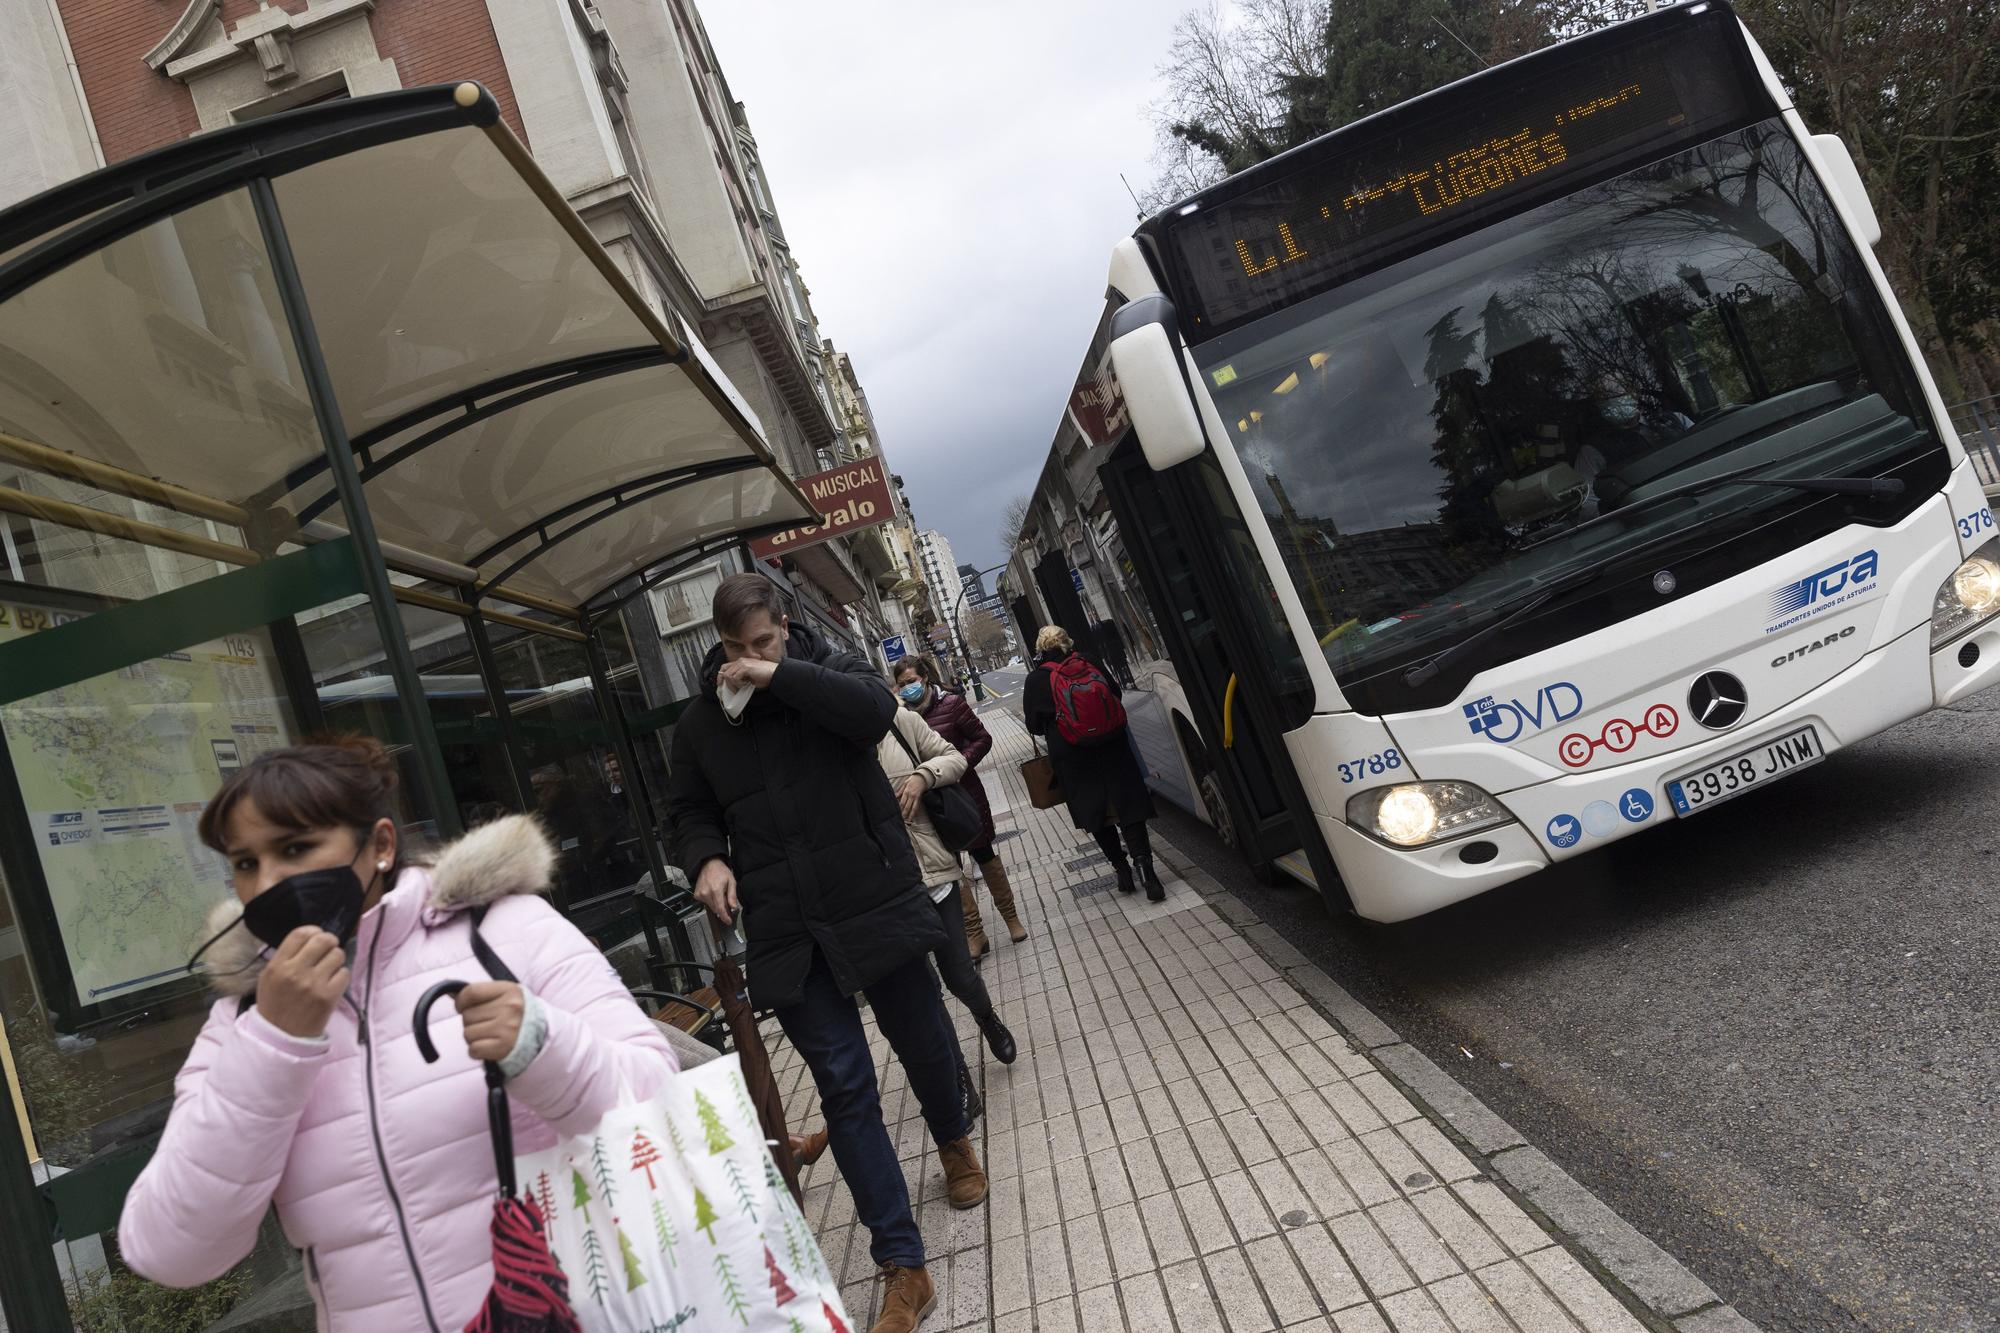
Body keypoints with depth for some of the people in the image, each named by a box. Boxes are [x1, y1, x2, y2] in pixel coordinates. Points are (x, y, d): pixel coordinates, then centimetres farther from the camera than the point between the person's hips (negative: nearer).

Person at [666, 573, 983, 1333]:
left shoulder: (827, 673, 1)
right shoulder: (699, 723, 8)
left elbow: (875, 709, -20)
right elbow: (689, 811, 17)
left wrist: (778, 677, -24)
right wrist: (706, 858, -4)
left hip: (875, 905, -1)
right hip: (787, 932, 1)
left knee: (923, 1042, 17)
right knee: (845, 1088, 0)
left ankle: (954, 1143, 50)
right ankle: (903, 1269, 7)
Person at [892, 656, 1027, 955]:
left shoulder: (950, 703, -11)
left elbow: (982, 739, -7)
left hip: (962, 792, -2)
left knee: (984, 854, 11)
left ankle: (1011, 918, 28)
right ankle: (973, 932, 18)